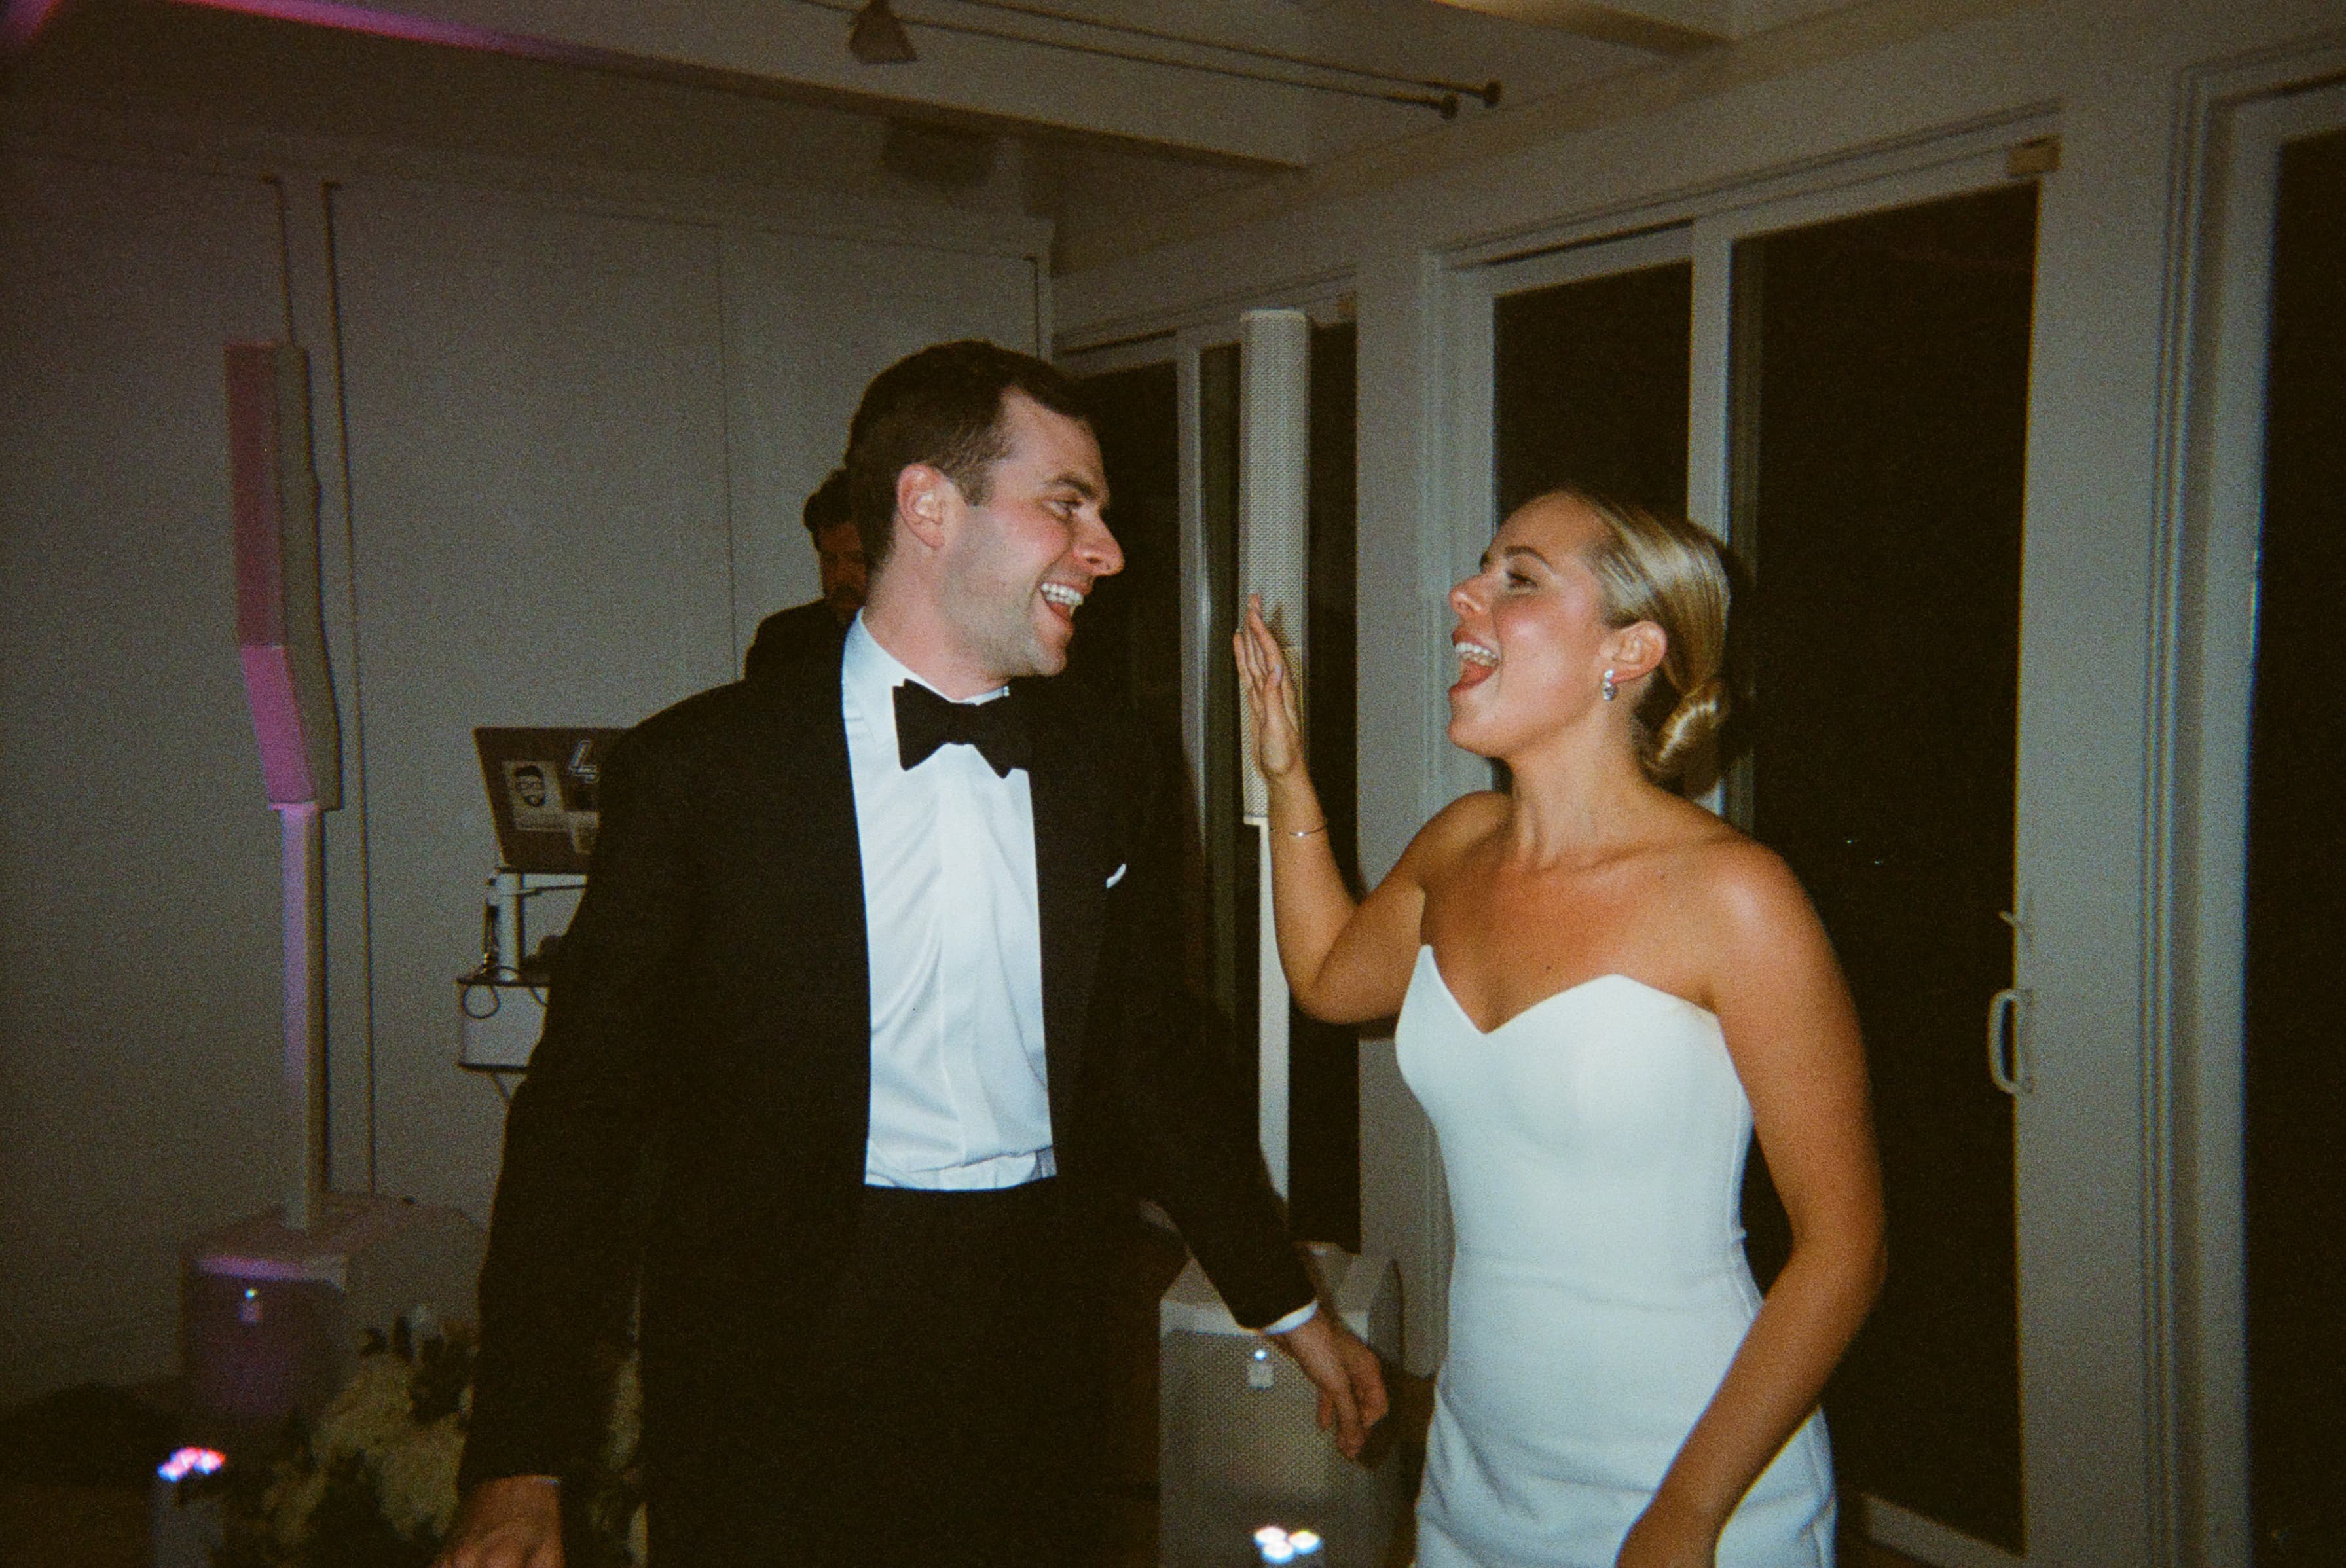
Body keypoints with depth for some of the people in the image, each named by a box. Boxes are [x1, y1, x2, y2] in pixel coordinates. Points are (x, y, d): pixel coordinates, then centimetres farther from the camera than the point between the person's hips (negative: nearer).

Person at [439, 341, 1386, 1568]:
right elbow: (582, 1113, -6)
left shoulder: (1112, 779, 5)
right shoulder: (694, 769, -8)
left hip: (1035, 1355, 4)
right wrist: (521, 1465, -9)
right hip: (777, 1365, -3)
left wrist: (1291, 1311, 17)